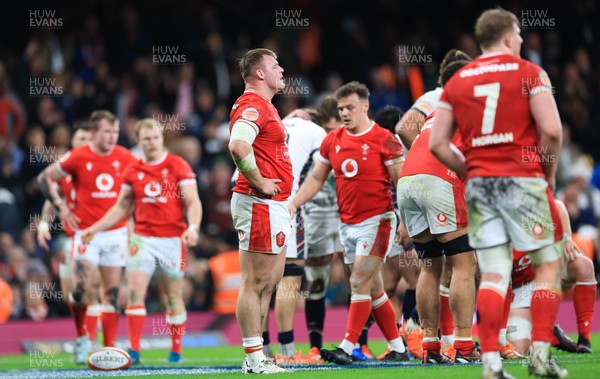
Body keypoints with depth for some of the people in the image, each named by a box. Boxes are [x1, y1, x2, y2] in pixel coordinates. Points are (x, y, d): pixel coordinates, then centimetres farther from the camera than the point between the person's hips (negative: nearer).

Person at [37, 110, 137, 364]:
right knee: (82, 288, -13)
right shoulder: (77, 157, -6)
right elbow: (45, 178, 5)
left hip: (116, 232, 2)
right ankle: (81, 337, 9)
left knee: (112, 293, 2)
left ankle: (110, 347, 7)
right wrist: (61, 208, -3)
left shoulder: (125, 158, 0)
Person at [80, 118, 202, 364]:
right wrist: (96, 228, 9)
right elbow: (121, 207, 17)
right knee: (134, 291, -11)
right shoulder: (132, 171, 7)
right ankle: (134, 350, -10)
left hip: (172, 239, -3)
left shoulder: (178, 166, -4)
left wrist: (192, 228, -26)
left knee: (173, 297, 5)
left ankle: (176, 350, 19)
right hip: (142, 239, 3)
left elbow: (193, 202, -8)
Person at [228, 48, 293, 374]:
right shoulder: (252, 106, -14)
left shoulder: (264, 106, 19)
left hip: (274, 207, 11)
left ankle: (257, 357, 17)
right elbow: (238, 145, -32)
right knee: (256, 283, -8)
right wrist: (259, 183, -22)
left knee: (268, 283, 13)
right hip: (260, 205, -11)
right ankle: (254, 359, -6)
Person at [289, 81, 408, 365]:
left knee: (360, 283, -12)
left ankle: (346, 349, -15)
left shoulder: (384, 140, -8)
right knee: (373, 289, 9)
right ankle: (398, 348, 16)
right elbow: (316, 179, 16)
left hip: (376, 221, -6)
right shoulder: (332, 141, 8)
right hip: (347, 224, 6)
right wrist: (292, 205, 5)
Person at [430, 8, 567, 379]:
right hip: (522, 179, -4)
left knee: (494, 275, 4)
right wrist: (549, 172, 3)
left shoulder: (457, 81, 11)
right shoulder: (529, 73, -2)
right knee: (549, 264, 8)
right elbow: (551, 130, -12)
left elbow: (438, 144, 7)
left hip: (479, 182, 4)